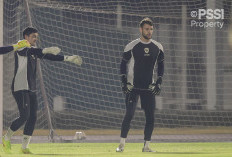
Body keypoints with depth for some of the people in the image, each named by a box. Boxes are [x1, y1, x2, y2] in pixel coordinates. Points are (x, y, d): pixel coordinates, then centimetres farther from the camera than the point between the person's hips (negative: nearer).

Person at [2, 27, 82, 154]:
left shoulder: (33, 50, 17)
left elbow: (50, 57, 19)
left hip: (31, 89, 9)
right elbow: (30, 51, -31)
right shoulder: (21, 48, -9)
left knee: (32, 117, 2)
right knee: (24, 116, -15)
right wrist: (46, 50, -48)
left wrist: (69, 58, 12)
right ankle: (6, 139, 3)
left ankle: (24, 147, 6)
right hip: (20, 88, -9)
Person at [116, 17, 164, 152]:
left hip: (149, 88, 3)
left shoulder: (158, 47, 5)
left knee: (150, 116, -2)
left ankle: (146, 146, 7)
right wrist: (124, 82, -5)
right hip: (133, 87, -3)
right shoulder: (132, 46, -4)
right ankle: (122, 144, -2)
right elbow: (123, 64, 3)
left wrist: (159, 83, 4)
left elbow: (161, 66, 15)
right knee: (129, 115, -10)